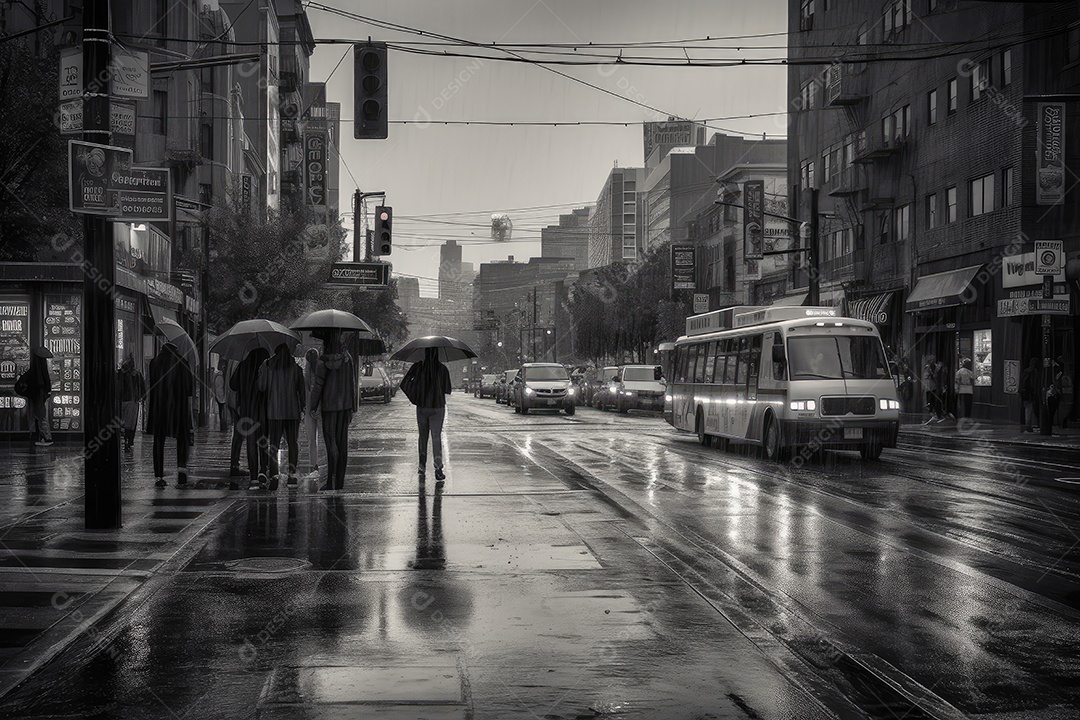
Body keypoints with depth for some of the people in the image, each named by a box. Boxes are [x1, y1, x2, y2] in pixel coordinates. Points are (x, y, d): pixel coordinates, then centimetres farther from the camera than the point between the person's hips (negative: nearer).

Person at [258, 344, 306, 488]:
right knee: (292, 442, 10)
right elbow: (302, 389, 3)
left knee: (274, 444, 1)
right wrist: (303, 407, 11)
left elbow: (262, 387, -1)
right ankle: (292, 474, 8)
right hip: (292, 411, 1)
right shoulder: (295, 367, 1)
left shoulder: (267, 366, -1)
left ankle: (274, 475, -9)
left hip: (274, 411, -1)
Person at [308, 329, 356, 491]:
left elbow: (317, 386, -12)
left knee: (331, 442, -2)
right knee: (342, 442, 8)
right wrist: (352, 408, 12)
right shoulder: (347, 358, -1)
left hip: (329, 406, -4)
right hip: (345, 405, 4)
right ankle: (340, 481, 12)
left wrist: (312, 408, -4)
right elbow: (352, 383, 4)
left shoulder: (323, 362, -14)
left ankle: (331, 482, -4)